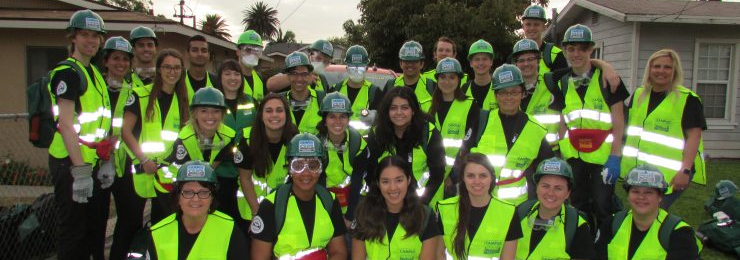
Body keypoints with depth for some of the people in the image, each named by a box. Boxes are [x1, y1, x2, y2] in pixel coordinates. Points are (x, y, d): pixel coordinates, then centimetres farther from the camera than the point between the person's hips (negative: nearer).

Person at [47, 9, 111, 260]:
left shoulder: (95, 73, 15)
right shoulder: (67, 72, -12)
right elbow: (66, 124, -19)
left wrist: (106, 161, 12)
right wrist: (80, 170, -23)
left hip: (92, 162, 9)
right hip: (71, 163, -9)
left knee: (95, 228, 18)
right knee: (73, 231, 0)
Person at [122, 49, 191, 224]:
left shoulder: (183, 101, 8)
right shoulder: (140, 95, -6)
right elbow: (126, 131, -9)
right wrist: (144, 160, -16)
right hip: (139, 168, -3)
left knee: (162, 221, 11)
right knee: (133, 221, 8)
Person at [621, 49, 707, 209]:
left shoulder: (688, 99, -7)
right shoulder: (638, 94, 10)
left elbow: (694, 136, -12)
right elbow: (629, 128, 20)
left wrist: (685, 171, -20)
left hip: (670, 173, -6)